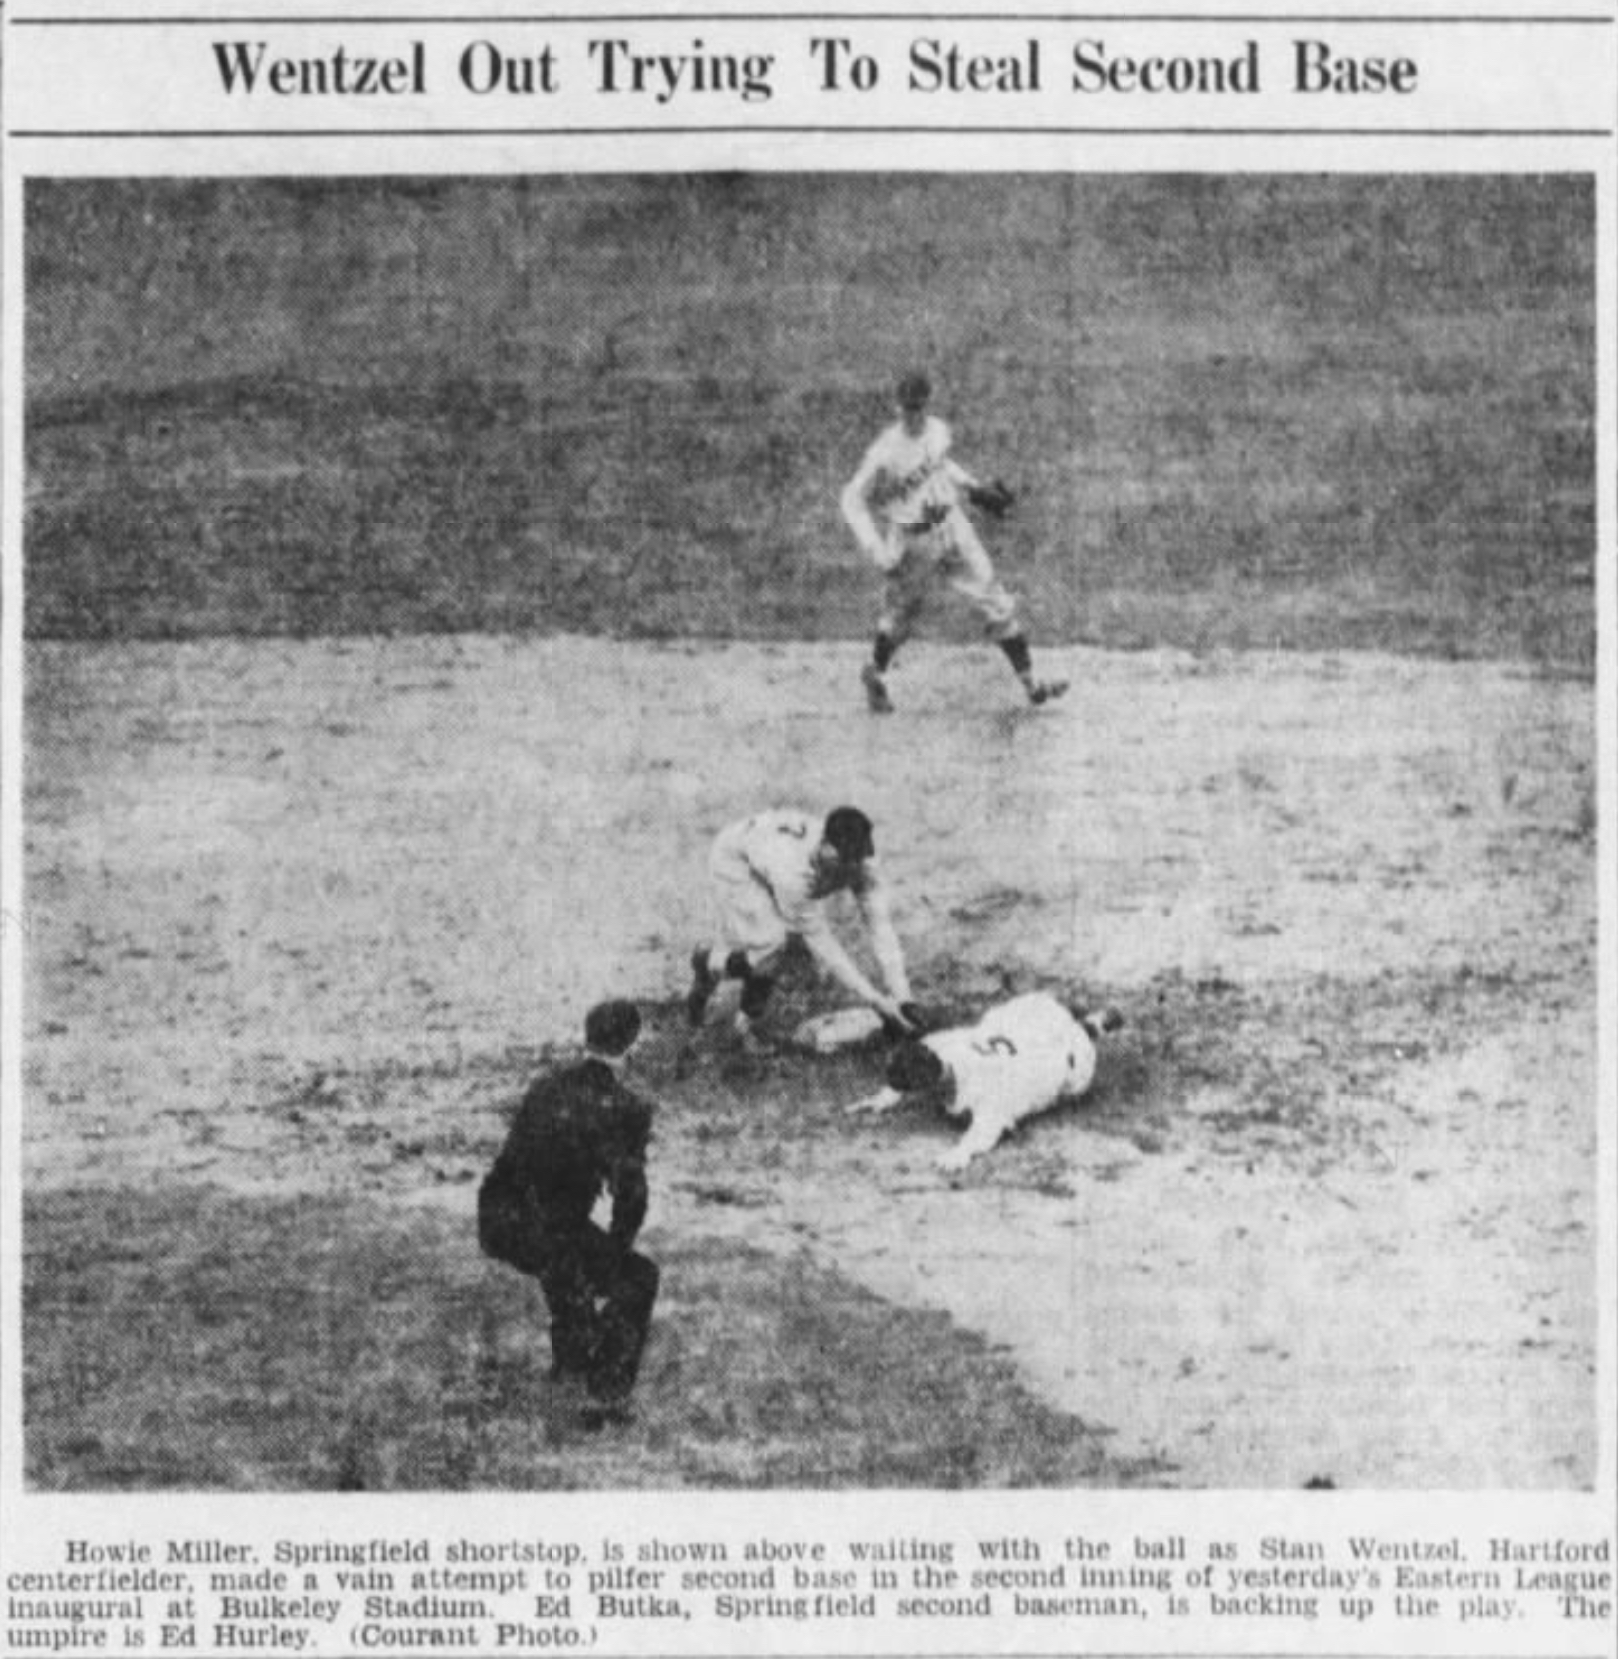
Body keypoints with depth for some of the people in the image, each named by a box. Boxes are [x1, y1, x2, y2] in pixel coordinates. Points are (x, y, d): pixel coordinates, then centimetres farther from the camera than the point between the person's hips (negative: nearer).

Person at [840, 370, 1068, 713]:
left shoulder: (937, 430, -4)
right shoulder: (885, 453, -23)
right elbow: (853, 501, -17)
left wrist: (975, 489, 18)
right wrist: (878, 552, -24)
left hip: (953, 527, 5)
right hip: (912, 542, -5)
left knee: (995, 602, 0)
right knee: (901, 615, 15)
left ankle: (1030, 683, 6)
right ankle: (875, 675, 45)